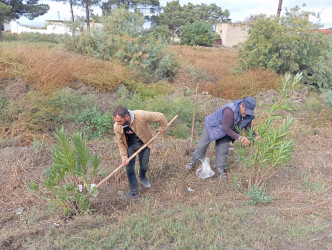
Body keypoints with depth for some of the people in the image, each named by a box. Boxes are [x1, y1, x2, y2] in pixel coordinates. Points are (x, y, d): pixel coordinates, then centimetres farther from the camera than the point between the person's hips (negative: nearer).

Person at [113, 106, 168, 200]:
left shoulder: (141, 115, -38)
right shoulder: (117, 127, -26)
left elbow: (160, 116, -25)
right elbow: (121, 142, -7)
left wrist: (163, 128, -8)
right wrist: (124, 156, -11)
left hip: (144, 143, -1)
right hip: (130, 145, 1)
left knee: (144, 165, 13)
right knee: (129, 169, -1)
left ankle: (142, 178, 49)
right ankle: (134, 192, 19)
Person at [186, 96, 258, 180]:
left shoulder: (248, 115, -16)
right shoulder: (230, 110, -41)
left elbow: (249, 128, -4)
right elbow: (225, 128, -39)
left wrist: (256, 137, -22)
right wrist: (238, 137, -42)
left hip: (224, 131, 5)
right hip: (212, 126, -5)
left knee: (223, 150, 3)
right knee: (202, 145, 7)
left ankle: (221, 169, 22)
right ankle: (193, 161, 30)